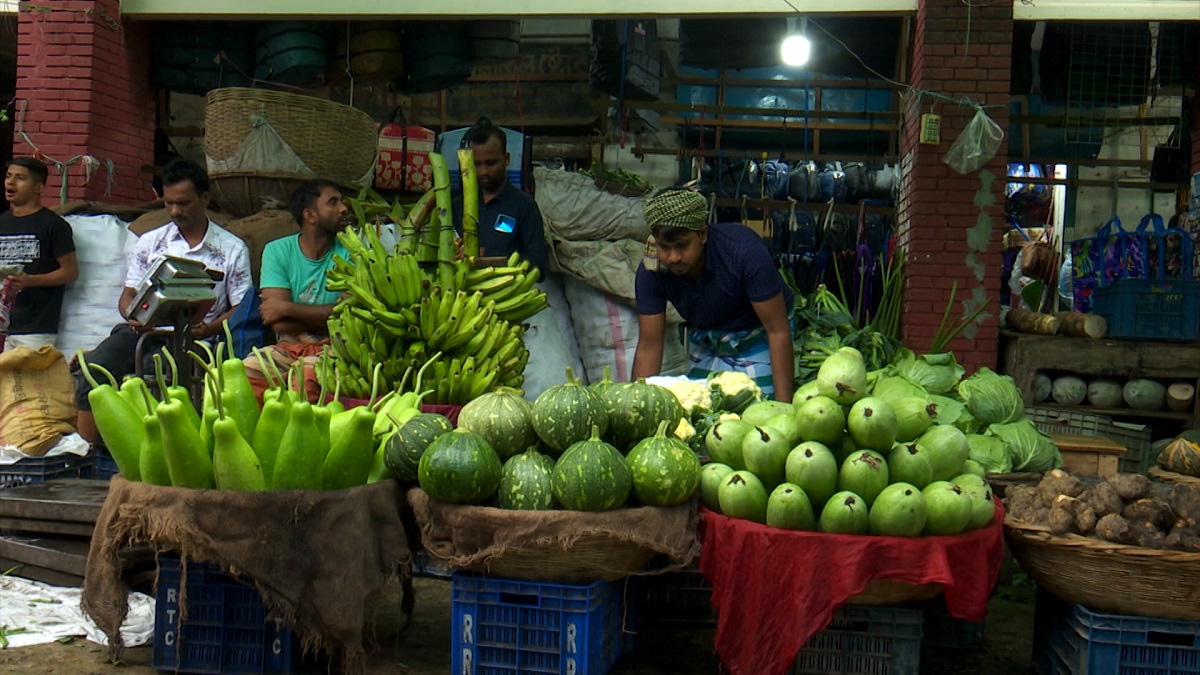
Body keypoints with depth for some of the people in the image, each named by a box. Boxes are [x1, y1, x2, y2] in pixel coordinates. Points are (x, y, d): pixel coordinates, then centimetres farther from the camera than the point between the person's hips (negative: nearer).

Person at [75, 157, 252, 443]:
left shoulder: (233, 249, 7)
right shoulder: (149, 242, 17)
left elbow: (241, 309, 3)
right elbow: (127, 295, 16)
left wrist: (208, 328, -17)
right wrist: (134, 316, -9)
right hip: (143, 331, 4)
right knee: (93, 366, -25)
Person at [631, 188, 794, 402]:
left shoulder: (744, 250, -33)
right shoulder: (651, 271, -21)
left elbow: (778, 331, -29)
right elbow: (648, 347, -15)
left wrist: (783, 405, -33)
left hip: (759, 337, -3)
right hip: (705, 345, 4)